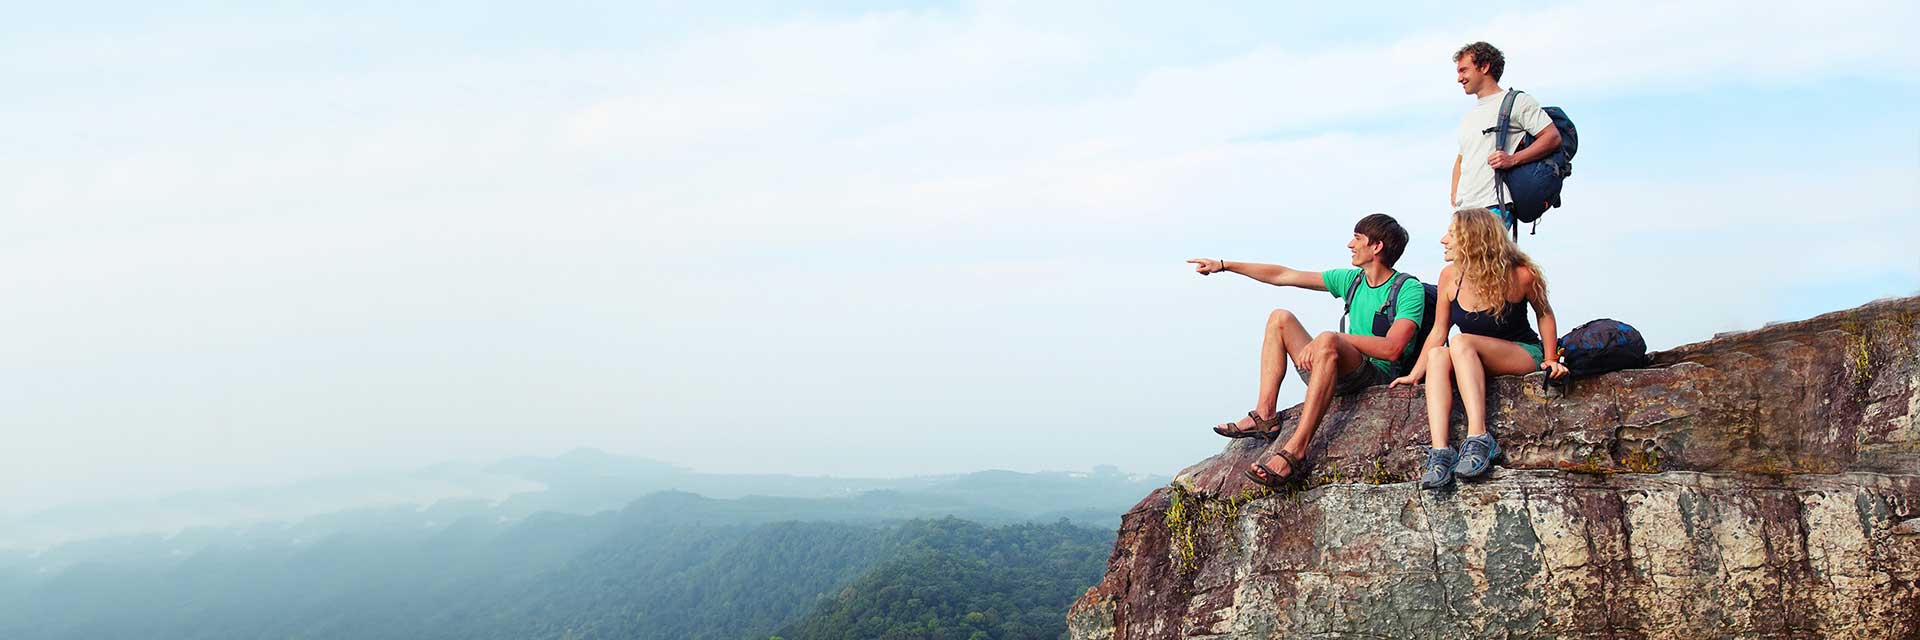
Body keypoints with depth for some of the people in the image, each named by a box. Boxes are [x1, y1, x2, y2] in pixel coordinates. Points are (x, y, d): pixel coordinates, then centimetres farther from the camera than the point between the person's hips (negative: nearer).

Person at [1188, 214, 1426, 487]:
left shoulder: (1409, 290, -7)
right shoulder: (1352, 279, 14)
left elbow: (1392, 349, -22)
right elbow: (1282, 275, 17)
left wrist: (1336, 338, -24)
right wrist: (1224, 265, 16)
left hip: (1378, 378, -8)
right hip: (1341, 378, 8)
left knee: (1327, 340, -36)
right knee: (1280, 318, 3)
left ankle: (1295, 449, -44)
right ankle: (1265, 416, -10)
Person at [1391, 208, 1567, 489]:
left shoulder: (1519, 275, -15)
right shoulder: (1450, 277, -5)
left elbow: (1543, 313, 3)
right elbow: (1438, 332, 0)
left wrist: (1551, 360, -1)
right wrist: (1415, 374, -5)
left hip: (1524, 355, -4)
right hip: (1471, 360, 4)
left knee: (1461, 343, -33)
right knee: (1437, 354, -29)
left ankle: (1478, 439, -41)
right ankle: (1439, 451, -43)